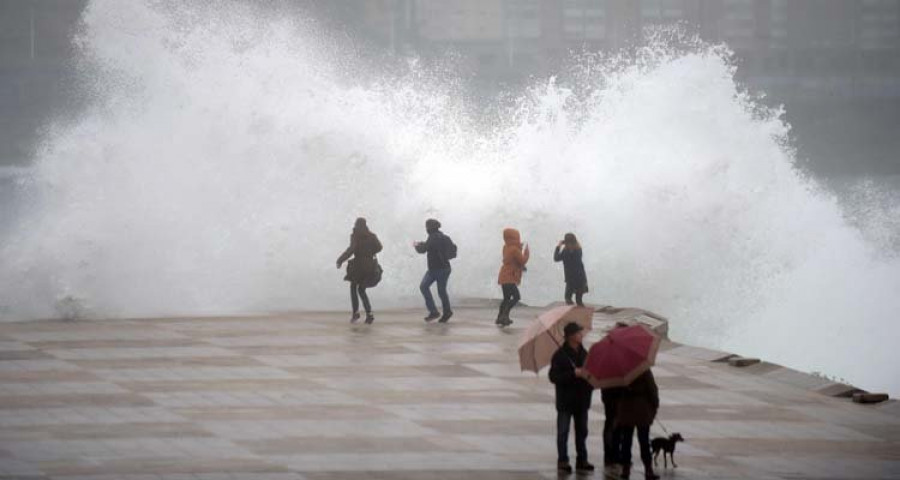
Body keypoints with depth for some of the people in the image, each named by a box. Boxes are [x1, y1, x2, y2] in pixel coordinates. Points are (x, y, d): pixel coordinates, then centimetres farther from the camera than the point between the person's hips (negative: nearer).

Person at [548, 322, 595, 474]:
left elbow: (590, 373, 16)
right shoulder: (560, 355, -10)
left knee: (581, 432, 9)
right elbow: (554, 377, -17)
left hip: (581, 400, 5)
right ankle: (563, 461, 7)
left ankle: (582, 460, 15)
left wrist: (590, 379, -8)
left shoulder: (584, 353, 7)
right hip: (565, 400, -5)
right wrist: (574, 373, -24)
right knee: (563, 432, 1)